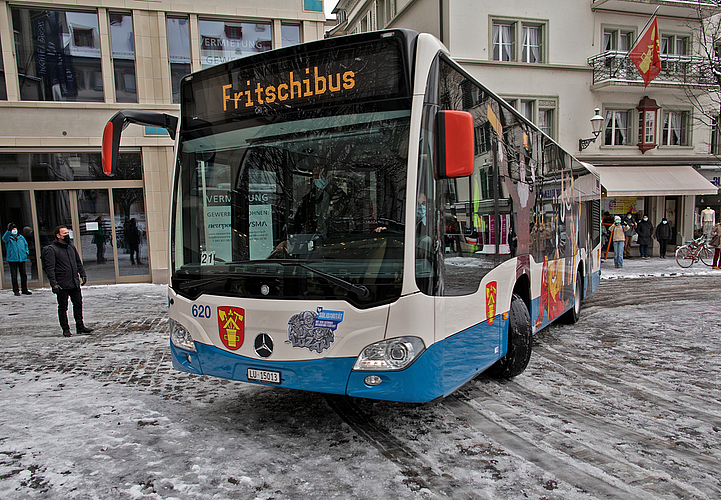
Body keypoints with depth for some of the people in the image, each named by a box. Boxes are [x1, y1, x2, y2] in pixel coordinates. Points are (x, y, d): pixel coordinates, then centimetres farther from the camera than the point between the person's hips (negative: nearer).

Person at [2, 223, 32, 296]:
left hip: (22, 259, 4)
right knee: (14, 276, -1)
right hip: (12, 259, -3)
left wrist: (26, 252, 9)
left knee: (23, 275, 6)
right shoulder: (8, 238, 3)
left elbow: (26, 245, 26)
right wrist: (9, 231, -35)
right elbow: (4, 238, -21)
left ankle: (24, 290, 14)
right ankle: (16, 290, 7)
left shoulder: (21, 237, 15)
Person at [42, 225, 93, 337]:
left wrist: (83, 275, 16)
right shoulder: (51, 249, -7)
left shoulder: (71, 247, 13)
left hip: (75, 283, 6)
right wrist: (54, 283, -19)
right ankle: (65, 329, 13)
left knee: (78, 304, 9)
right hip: (62, 285, -6)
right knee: (63, 308, 4)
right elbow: (49, 268, -13)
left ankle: (80, 326, 18)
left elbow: (78, 263, 23)